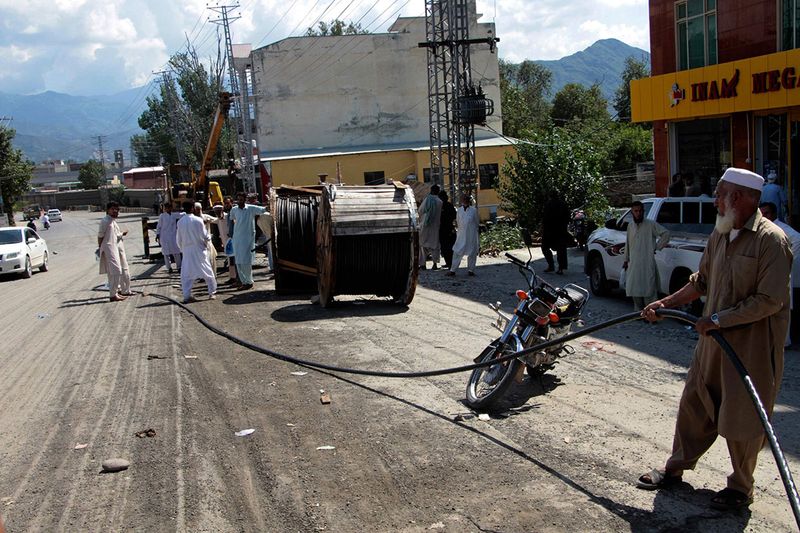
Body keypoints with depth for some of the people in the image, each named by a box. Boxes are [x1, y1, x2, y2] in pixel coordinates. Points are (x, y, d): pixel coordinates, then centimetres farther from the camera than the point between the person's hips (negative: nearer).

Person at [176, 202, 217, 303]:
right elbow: (204, 236, -9)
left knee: (186, 274, 7)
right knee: (207, 272, 10)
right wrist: (209, 238, 13)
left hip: (187, 251, 3)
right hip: (199, 250, -3)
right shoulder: (198, 220, -12)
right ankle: (212, 292, 14)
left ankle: (187, 296, 2)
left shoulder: (180, 222, -1)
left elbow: (178, 239, 5)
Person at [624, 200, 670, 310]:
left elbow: (666, 234, -6)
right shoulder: (630, 226, 14)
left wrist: (657, 247, -7)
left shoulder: (651, 224, -3)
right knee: (634, 290, 10)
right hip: (633, 264, 6)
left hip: (648, 264, -6)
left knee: (649, 290, -8)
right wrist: (626, 260, 22)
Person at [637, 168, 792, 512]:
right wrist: (665, 303, 15)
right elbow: (702, 281, 20)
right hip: (713, 341, 8)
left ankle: (741, 488, 23)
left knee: (742, 419, 5)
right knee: (693, 406, 15)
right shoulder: (719, 235, 8)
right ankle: (675, 469, 30)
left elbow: (770, 300, -22)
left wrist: (718, 319, -20)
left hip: (751, 347, -7)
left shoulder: (770, 239, -17)